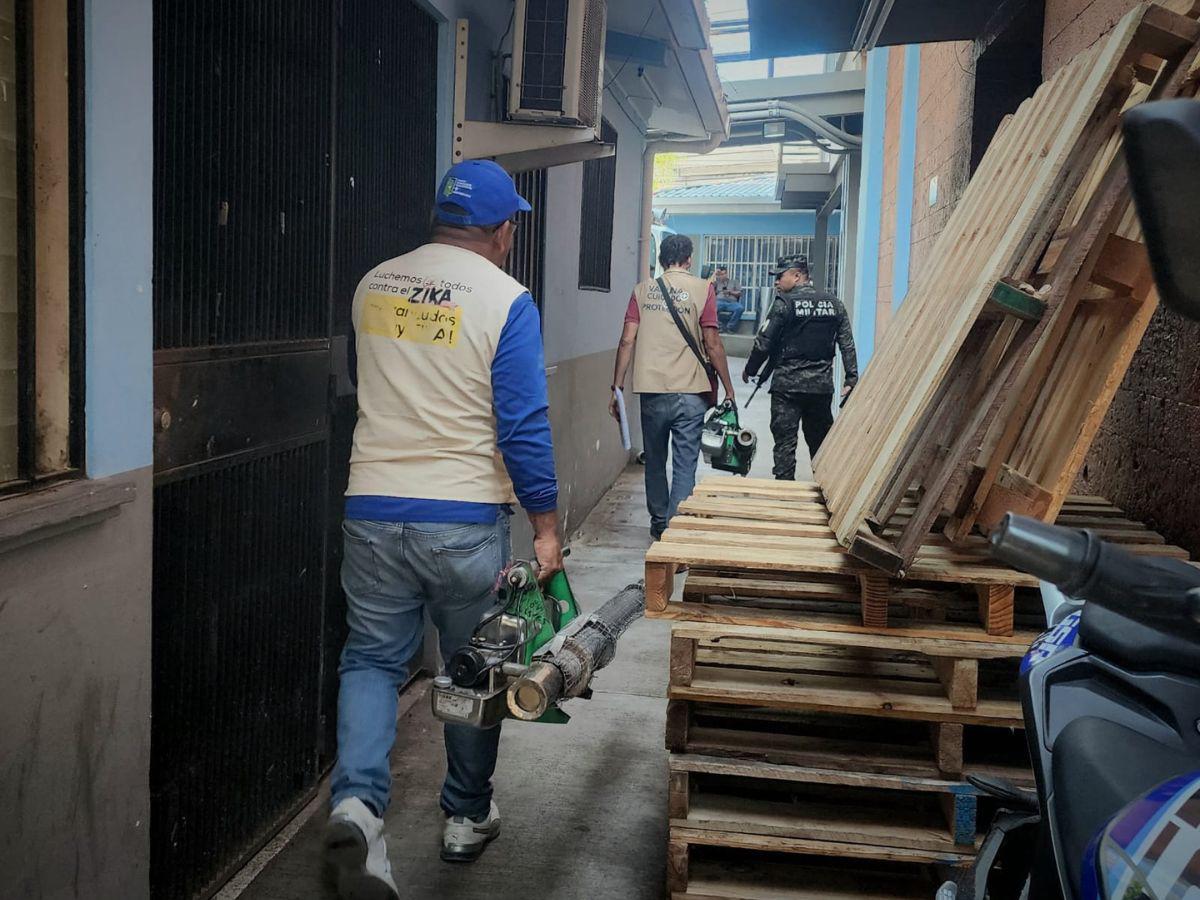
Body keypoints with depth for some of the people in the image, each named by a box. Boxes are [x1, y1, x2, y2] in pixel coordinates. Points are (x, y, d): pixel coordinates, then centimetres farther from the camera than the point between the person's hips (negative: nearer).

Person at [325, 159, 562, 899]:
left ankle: (358, 801, -9)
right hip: (466, 519, -3)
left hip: (373, 511, 3)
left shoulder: (372, 287, 6)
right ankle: (468, 817, 28)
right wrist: (547, 529, -7)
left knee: (373, 659, 12)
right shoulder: (506, 301, -9)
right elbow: (523, 426, -13)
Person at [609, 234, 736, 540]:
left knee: (655, 461, 16)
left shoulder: (642, 290, 7)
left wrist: (617, 387, 5)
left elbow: (627, 341, 1)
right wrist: (728, 389, 3)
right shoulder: (702, 289, -1)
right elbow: (712, 345, -4)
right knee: (685, 465, 1)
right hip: (690, 392, -3)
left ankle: (659, 524, 28)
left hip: (652, 391, 3)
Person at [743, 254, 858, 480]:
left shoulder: (784, 303, -8)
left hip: (787, 385, -5)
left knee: (785, 442, 1)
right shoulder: (834, 303, 8)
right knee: (820, 442, 13)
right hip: (822, 386, 5)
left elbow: (764, 343, -7)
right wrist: (852, 379, 9)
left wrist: (750, 370, 7)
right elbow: (848, 345, 6)